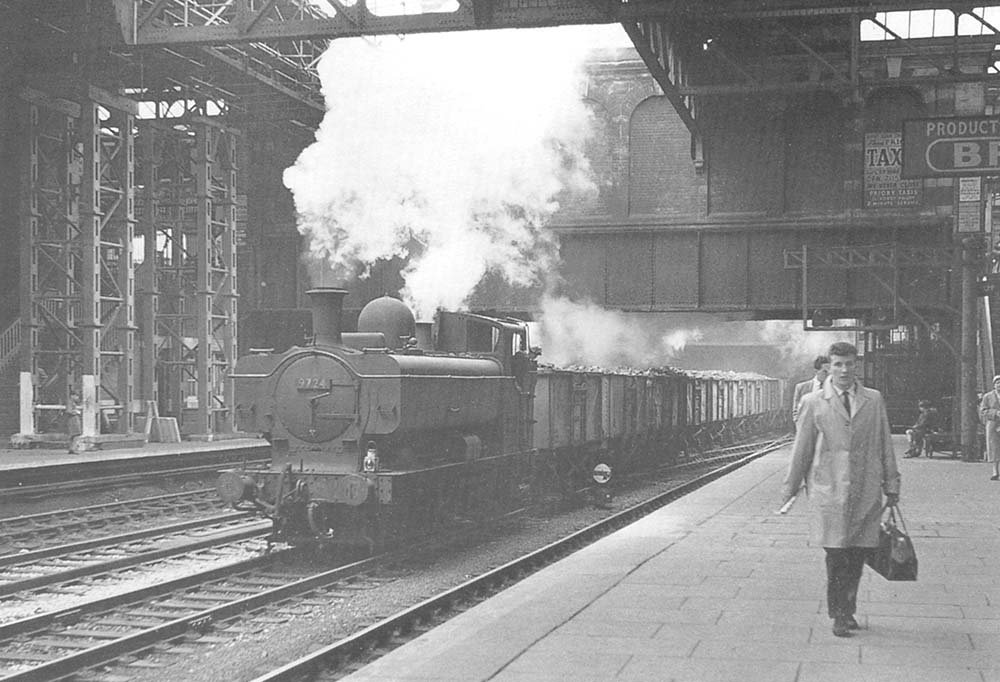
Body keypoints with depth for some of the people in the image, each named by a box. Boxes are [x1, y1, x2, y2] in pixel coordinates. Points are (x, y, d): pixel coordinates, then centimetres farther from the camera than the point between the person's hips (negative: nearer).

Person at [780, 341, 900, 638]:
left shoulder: (874, 401, 8)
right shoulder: (813, 403, 2)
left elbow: (885, 445, 12)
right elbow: (802, 449, 6)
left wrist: (891, 485, 11)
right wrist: (791, 487, 10)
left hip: (866, 492, 2)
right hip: (829, 491, -2)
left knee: (858, 556, 4)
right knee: (836, 555, -4)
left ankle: (848, 609, 21)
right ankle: (838, 615, 8)